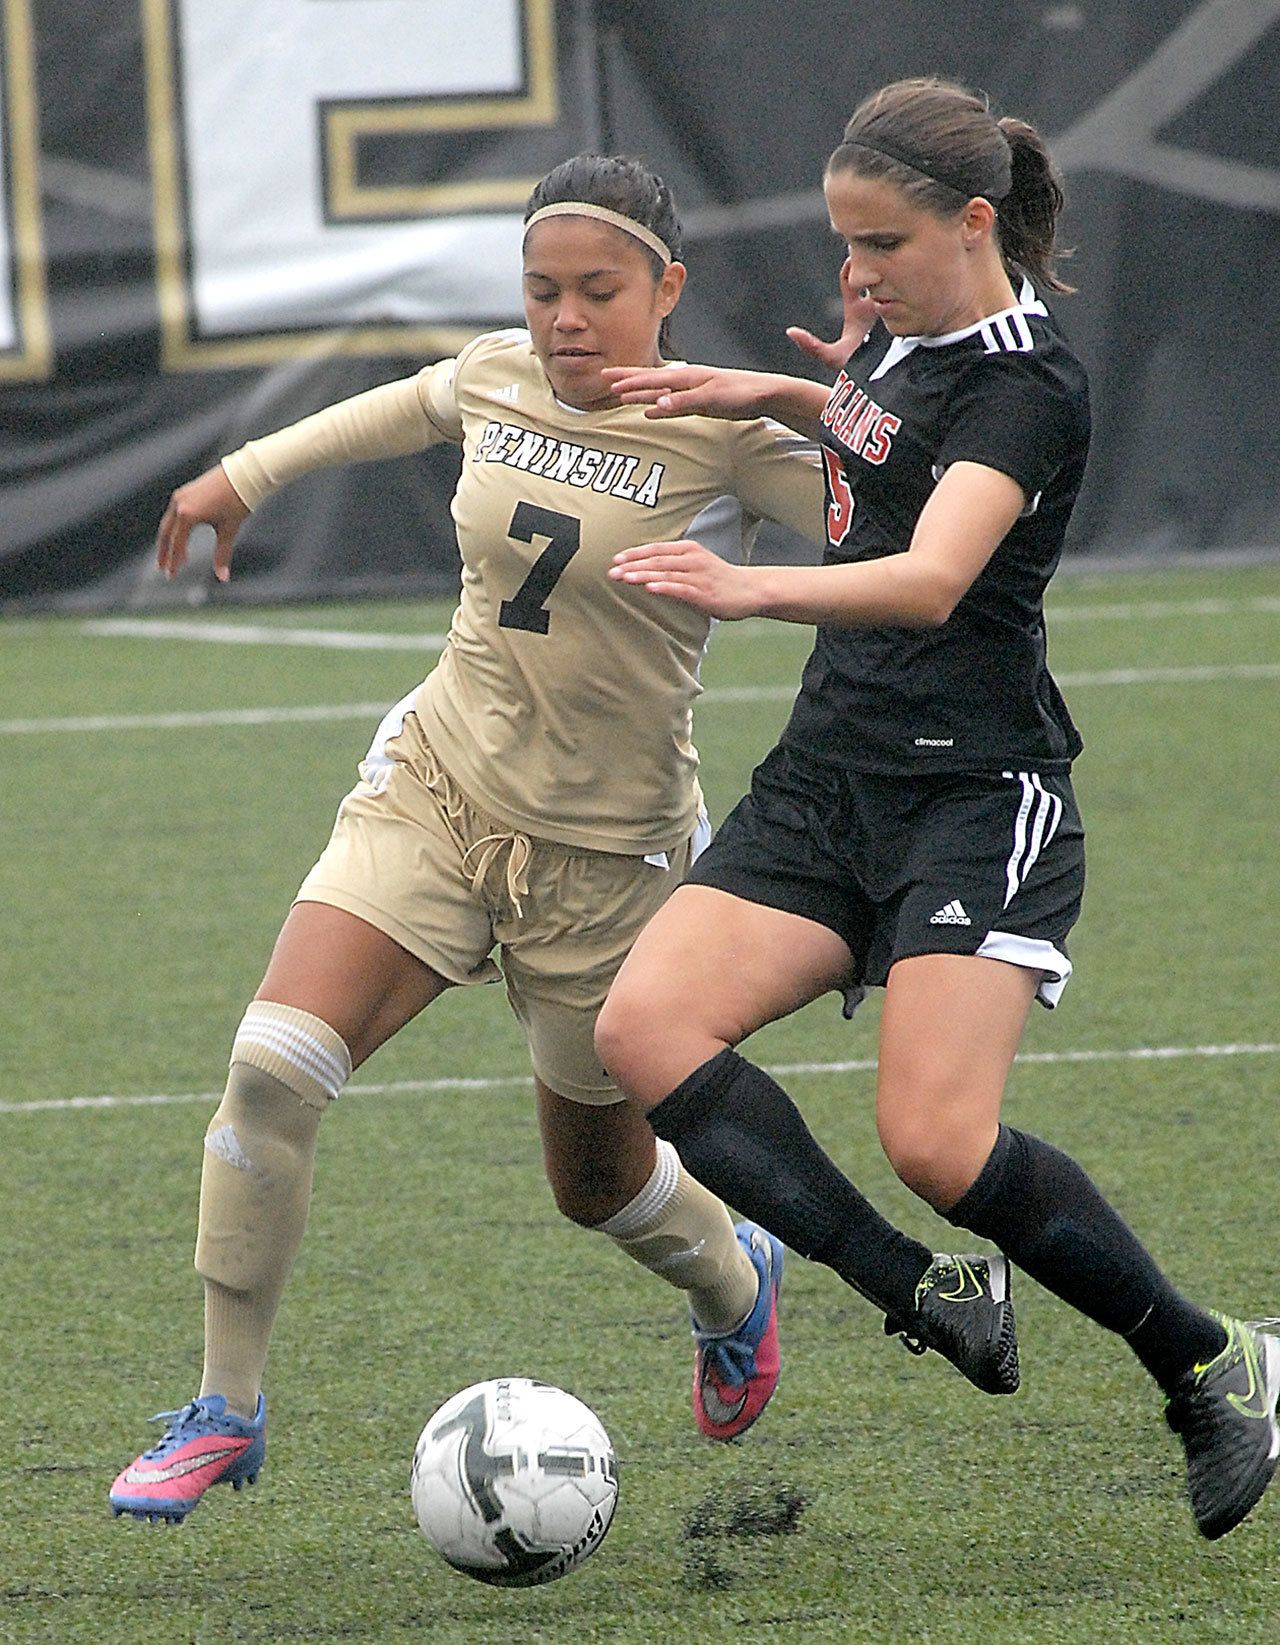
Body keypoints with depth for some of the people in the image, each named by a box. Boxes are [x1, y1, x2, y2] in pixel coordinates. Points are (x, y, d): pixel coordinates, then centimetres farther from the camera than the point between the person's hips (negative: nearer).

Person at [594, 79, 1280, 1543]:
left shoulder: (1025, 379, -15)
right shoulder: (910, 336, 12)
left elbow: (931, 578, -32)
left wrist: (755, 589, -49)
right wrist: (763, 396, 19)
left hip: (976, 790, -9)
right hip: (831, 776, 9)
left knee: (936, 1143, -21)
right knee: (643, 1031, -14)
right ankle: (928, 1299, -9)